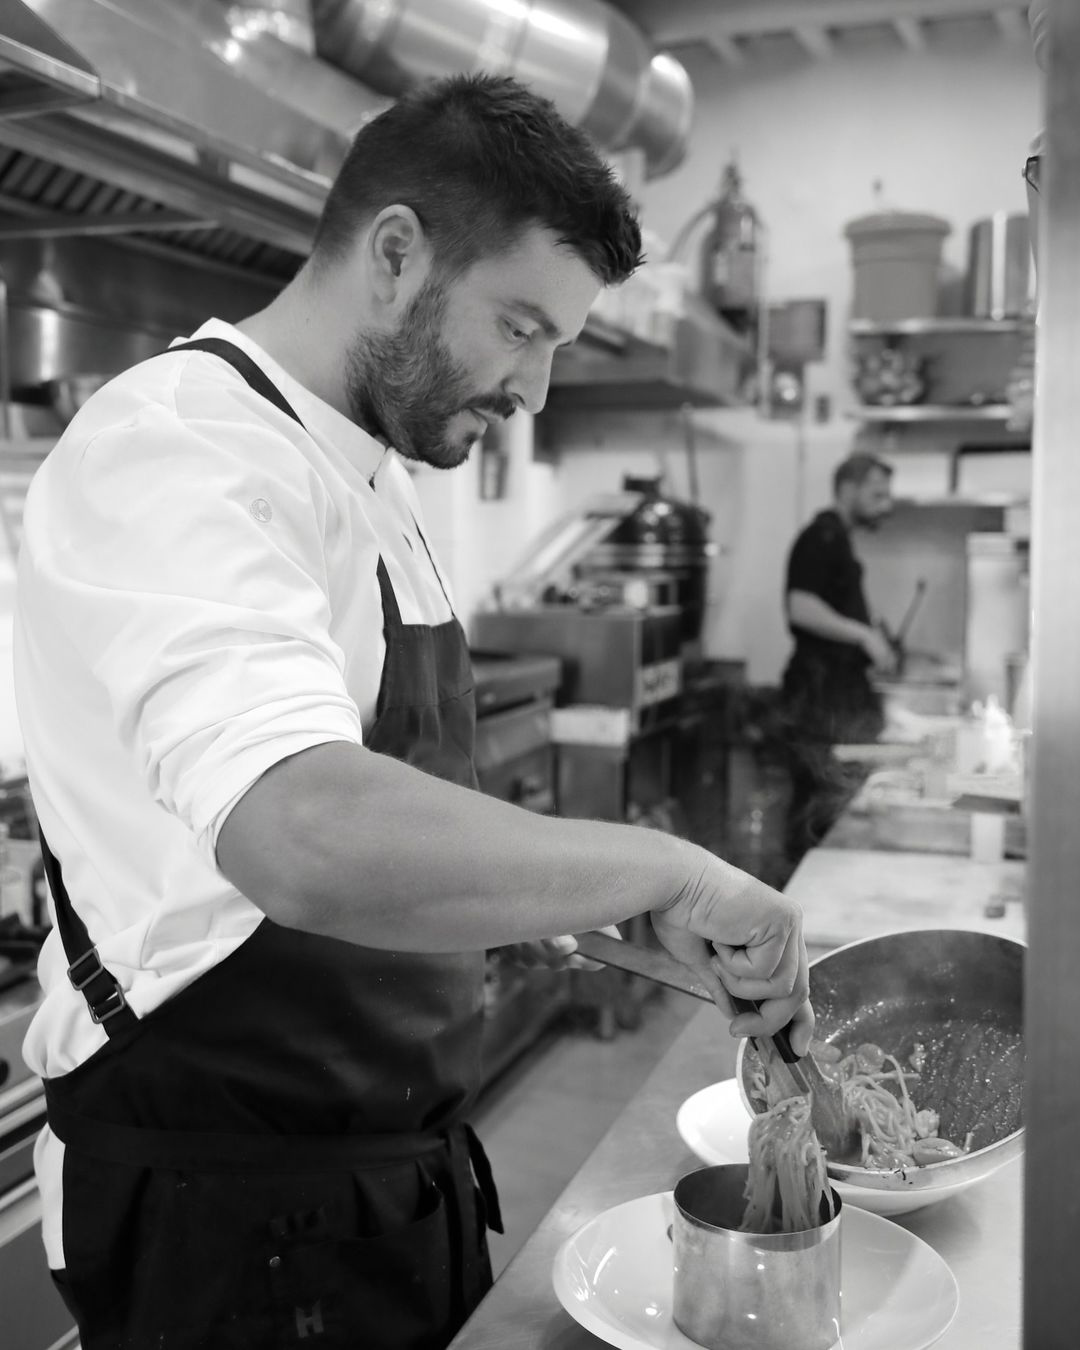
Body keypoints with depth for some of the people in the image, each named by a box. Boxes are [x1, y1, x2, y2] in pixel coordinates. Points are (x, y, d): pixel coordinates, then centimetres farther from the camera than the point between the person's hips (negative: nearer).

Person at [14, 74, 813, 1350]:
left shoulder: (371, 478, 8)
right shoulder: (177, 449, -22)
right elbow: (310, 838, -39)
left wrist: (515, 893, 4)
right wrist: (668, 869, -29)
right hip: (233, 1208, -8)